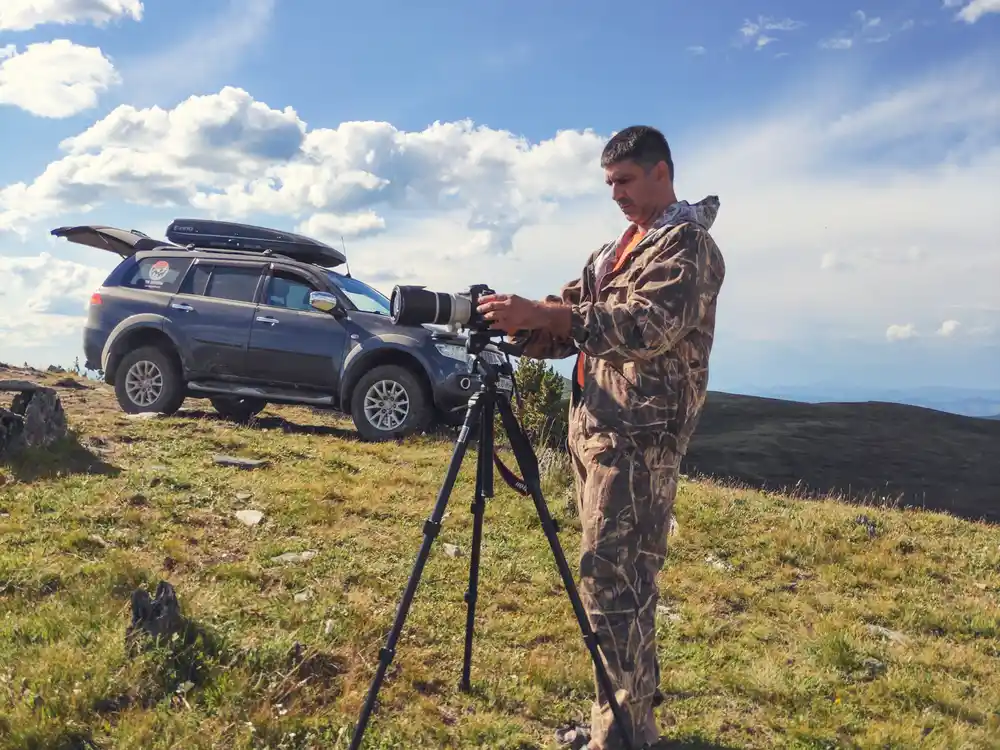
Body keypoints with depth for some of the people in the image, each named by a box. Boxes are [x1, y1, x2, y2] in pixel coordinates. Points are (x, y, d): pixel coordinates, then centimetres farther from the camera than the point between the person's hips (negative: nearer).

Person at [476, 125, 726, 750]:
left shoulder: (688, 245, -6)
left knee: (612, 576, -10)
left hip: (640, 434, -8)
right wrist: (518, 323, -3)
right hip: (595, 425, 8)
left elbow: (647, 325, -22)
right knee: (625, 576, 13)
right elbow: (574, 324, 18)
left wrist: (542, 313, -28)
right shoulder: (616, 248, 21)